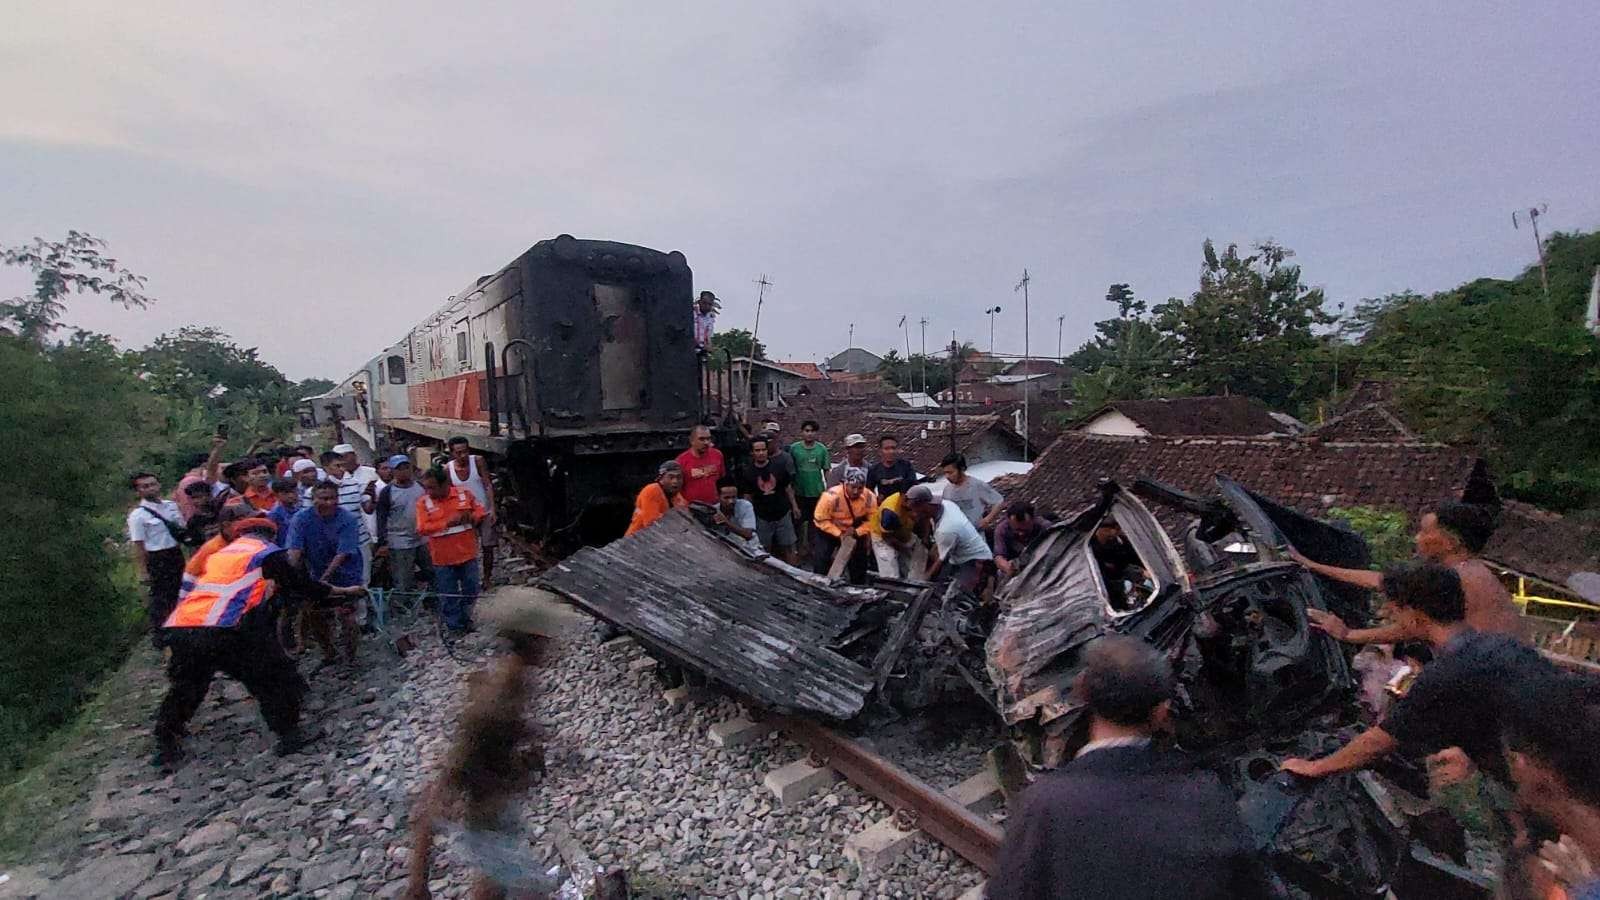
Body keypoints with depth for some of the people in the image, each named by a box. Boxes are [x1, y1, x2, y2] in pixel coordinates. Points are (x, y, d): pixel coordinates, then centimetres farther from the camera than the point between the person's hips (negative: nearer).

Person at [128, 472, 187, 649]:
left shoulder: (171, 505, 4)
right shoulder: (137, 515, -13)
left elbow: (183, 530, 13)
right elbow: (138, 545, -13)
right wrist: (143, 572, -15)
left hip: (177, 554, 6)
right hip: (156, 559, -6)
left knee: (177, 594, 19)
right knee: (159, 598, 2)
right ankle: (157, 635, 17)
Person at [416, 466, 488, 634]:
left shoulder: (464, 493, -5)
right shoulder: (423, 502, -9)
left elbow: (481, 511, 2)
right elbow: (422, 529, -16)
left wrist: (471, 517, -19)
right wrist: (447, 522, -26)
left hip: (467, 554, 2)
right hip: (443, 558, -1)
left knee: (471, 590, 15)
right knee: (449, 596, 9)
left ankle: (465, 619, 36)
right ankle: (455, 627, 24)